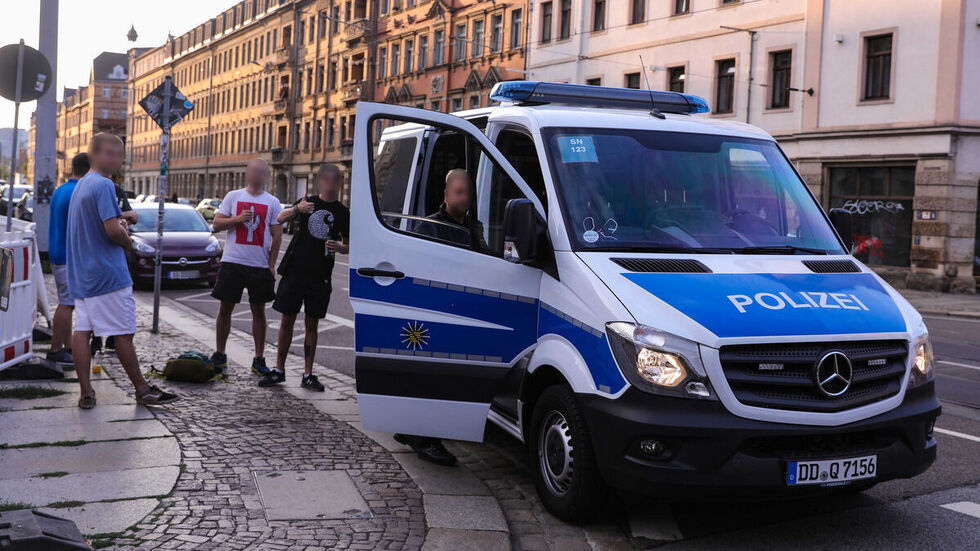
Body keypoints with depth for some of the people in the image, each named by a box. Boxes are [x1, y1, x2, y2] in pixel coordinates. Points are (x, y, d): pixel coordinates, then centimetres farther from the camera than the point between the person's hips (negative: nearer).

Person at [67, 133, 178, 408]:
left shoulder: (81, 185, 16)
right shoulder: (103, 185, -14)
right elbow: (113, 230, -21)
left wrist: (119, 225, 8)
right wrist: (127, 241, -1)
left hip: (81, 275, 9)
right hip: (108, 273, -9)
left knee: (82, 331, 4)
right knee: (124, 333, -1)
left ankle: (86, 393, 5)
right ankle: (142, 390, 8)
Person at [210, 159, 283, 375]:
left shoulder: (273, 203, 5)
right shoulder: (233, 196, 6)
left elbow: (277, 235, 4)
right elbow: (217, 224, 3)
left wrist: (271, 265, -3)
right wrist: (238, 218, -14)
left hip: (260, 266, 0)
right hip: (232, 262, 0)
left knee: (259, 311, 5)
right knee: (225, 308, 5)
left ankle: (259, 359, 13)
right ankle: (219, 355, 18)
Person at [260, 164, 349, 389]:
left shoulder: (342, 212, 5)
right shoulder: (308, 202, 5)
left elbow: (348, 246, 12)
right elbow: (278, 219, -6)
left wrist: (340, 247, -11)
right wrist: (297, 209, -25)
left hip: (320, 276, 0)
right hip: (295, 270, 0)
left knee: (312, 324, 4)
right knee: (287, 320, 4)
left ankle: (308, 375, 12)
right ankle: (279, 370, 14)